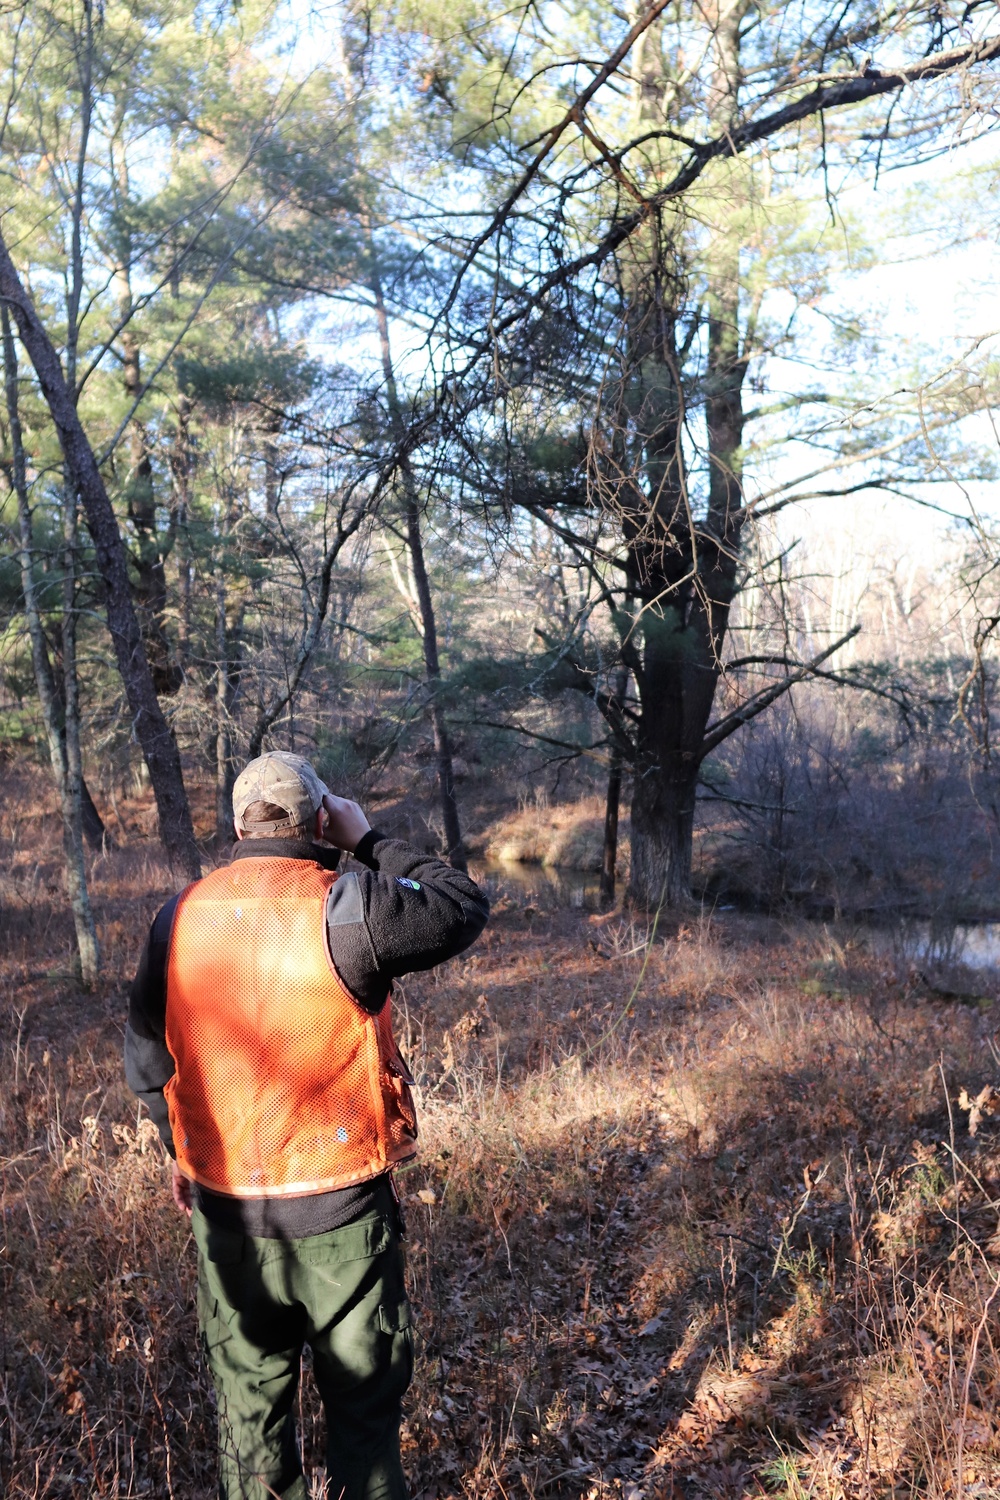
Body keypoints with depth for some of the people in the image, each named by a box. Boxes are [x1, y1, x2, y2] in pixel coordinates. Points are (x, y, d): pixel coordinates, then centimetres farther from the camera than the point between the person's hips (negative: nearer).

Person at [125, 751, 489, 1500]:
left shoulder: (180, 917, -4)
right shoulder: (344, 908, -19)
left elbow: (146, 1059, 7)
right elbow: (465, 908, -6)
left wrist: (181, 1145, 22)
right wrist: (371, 840, -1)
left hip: (224, 1204, 4)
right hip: (339, 1209, -4)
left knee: (250, 1393, 21)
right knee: (364, 1399, 15)